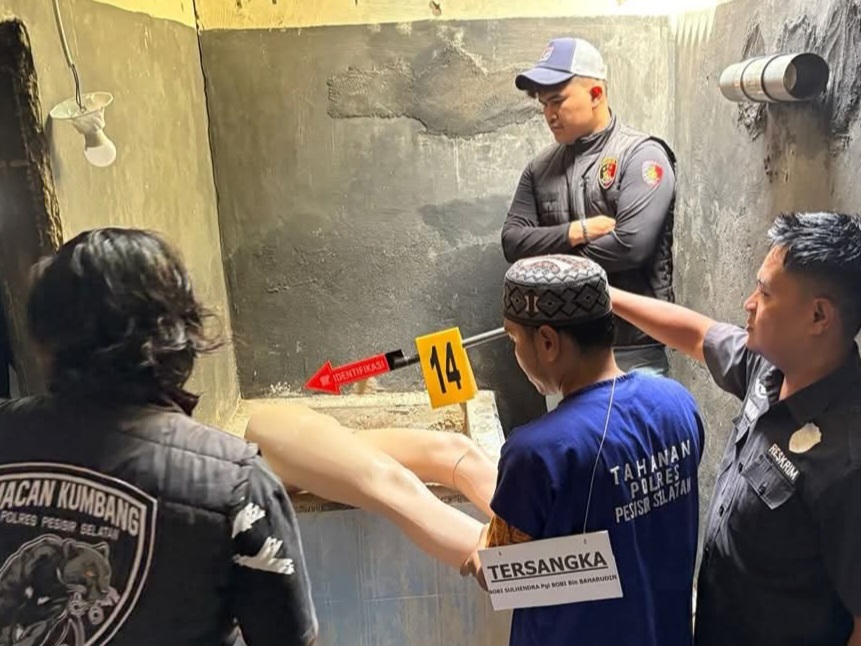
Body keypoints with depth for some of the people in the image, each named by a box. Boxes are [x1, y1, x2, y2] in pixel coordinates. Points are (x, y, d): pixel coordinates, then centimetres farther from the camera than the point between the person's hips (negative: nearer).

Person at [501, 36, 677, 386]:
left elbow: (632, 245, -21)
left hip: (632, 351, -5)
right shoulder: (541, 166, 9)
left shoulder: (641, 155, -8)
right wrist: (575, 232, -14)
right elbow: (512, 241, 2)